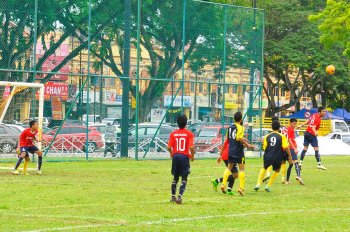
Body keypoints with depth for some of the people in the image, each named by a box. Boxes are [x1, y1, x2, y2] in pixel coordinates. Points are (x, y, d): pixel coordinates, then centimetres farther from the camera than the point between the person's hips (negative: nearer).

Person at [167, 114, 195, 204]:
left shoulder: (173, 134, 0)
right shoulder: (189, 134, -7)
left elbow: (169, 147, -4)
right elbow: (191, 147, -15)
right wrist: (192, 156, 3)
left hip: (176, 156, 3)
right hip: (185, 157, -3)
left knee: (175, 178, 18)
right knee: (184, 179, 4)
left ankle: (173, 197, 24)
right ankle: (179, 196, -11)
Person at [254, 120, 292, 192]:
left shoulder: (267, 136, 7)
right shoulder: (282, 136, -1)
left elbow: (264, 148, 9)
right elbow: (286, 147, -8)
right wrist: (290, 156, -1)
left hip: (267, 157, 2)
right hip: (277, 158, -2)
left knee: (264, 168, 31)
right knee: (277, 170, 26)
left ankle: (258, 184, 20)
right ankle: (268, 186, 19)